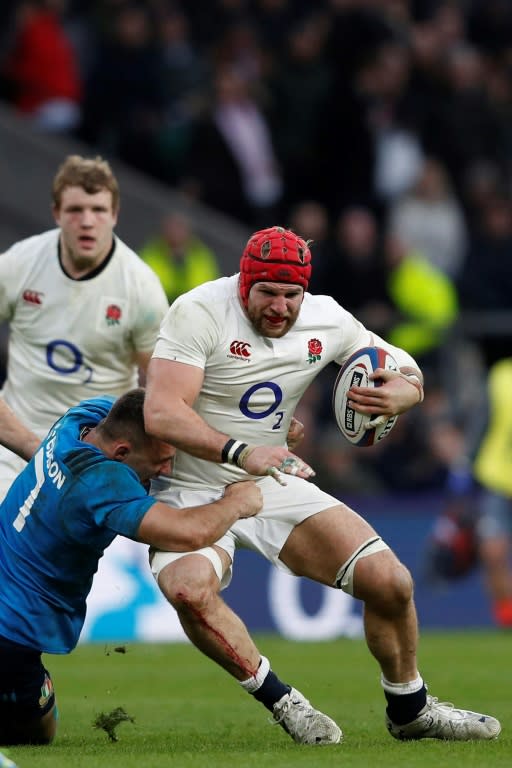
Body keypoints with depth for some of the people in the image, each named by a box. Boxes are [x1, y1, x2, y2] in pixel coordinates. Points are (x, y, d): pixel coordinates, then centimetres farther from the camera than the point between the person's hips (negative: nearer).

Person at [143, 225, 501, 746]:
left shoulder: (326, 321, -2)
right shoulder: (199, 313, -19)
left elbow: (406, 375, 11)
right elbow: (162, 413, -28)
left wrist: (399, 394, -15)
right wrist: (240, 453, -42)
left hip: (274, 487, 5)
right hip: (192, 492, -5)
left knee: (389, 582, -8)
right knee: (189, 589, -36)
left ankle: (410, 710, 18)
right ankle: (283, 704, -17)